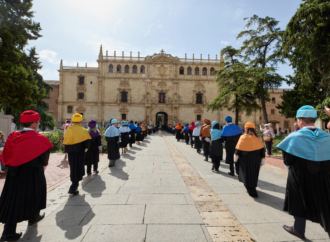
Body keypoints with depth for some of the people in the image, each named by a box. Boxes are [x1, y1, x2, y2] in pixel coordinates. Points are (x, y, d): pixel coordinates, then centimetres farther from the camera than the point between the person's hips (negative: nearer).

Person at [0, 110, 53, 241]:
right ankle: (33, 218, 41)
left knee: (14, 199, 12)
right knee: (33, 197, 19)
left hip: (14, 174, 4)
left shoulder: (13, 137, -2)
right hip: (33, 175, -4)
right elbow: (44, 159, -11)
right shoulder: (40, 139, -18)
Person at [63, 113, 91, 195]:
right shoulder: (83, 130, -11)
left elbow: (65, 141, 4)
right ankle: (73, 188, -4)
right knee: (78, 169, 3)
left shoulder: (68, 130, 1)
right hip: (80, 152, -5)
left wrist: (70, 149, 15)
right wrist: (86, 147, 2)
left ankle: (75, 183, 39)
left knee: (73, 168, 21)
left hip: (70, 153, 5)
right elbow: (87, 141, -16)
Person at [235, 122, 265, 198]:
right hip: (256, 159, 5)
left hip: (246, 160, -5)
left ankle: (252, 191, 1)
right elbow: (262, 149, 4)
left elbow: (238, 148, -12)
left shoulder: (243, 137, -10)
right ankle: (251, 188, 39)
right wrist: (262, 159, 10)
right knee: (254, 174, 20)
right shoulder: (257, 138, 3)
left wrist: (236, 156, -2)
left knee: (247, 175, 4)